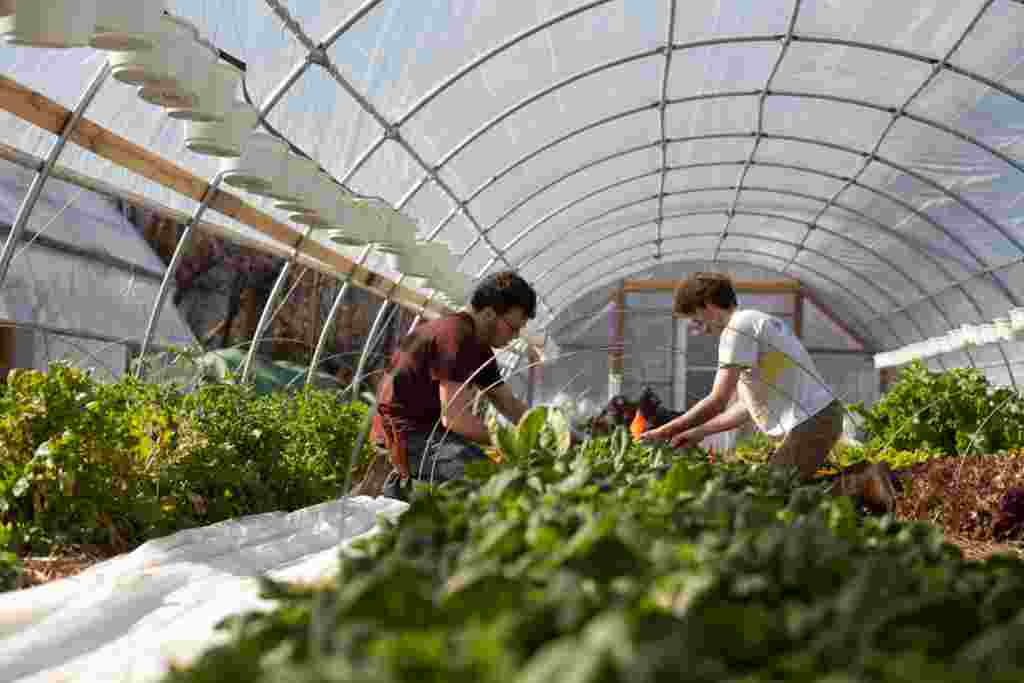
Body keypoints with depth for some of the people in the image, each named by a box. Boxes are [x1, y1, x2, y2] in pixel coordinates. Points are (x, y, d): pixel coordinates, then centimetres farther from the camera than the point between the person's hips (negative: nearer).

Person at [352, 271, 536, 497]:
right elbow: (454, 418, -23)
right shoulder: (456, 336, -18)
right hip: (407, 434, -11)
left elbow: (511, 405, 18)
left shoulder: (479, 346, 14)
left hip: (429, 431, 11)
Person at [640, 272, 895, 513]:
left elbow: (717, 402, -15)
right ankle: (863, 481, 9)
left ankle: (861, 485, -9)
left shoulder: (737, 328, -12)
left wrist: (663, 432, -6)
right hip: (820, 416, 10)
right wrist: (699, 432, 21)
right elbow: (748, 406, 20)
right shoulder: (756, 322, 20)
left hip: (810, 422, -10)